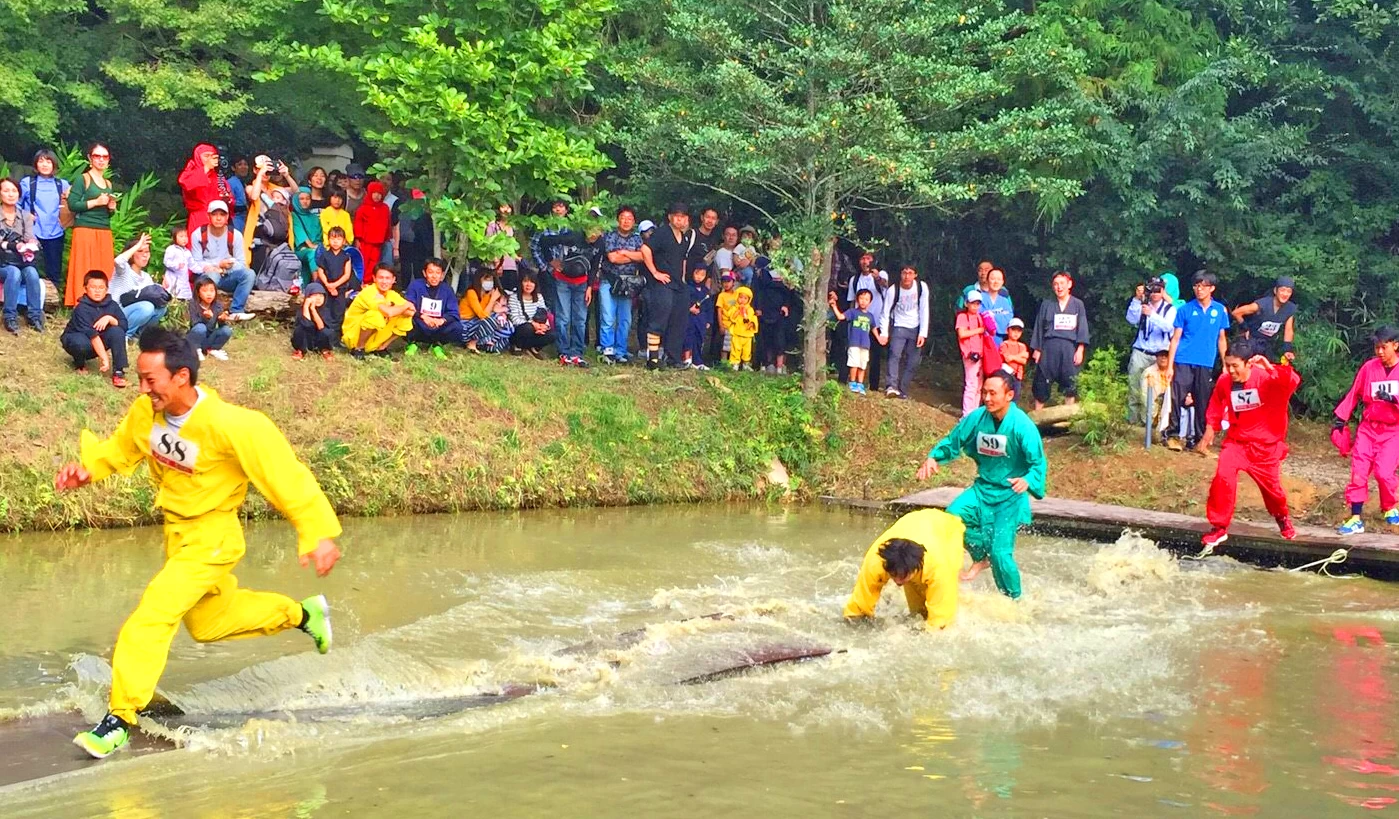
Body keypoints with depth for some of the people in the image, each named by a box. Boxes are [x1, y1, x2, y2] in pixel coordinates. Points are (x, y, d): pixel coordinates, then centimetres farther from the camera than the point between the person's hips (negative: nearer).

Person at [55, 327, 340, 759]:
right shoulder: (146, 412, -12)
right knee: (208, 624, 25)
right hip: (176, 532, 8)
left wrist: (318, 533, -26)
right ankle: (303, 614, 43)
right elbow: (121, 448, 9)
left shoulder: (230, 426, -30)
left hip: (211, 538, -8)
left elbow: (286, 475, -25)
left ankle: (119, 721, -10)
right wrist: (86, 468, -11)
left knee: (152, 616, -20)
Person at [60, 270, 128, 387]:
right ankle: (80, 365, -3)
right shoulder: (82, 308, -25)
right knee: (82, 343, -39)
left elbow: (124, 325, -14)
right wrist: (104, 358, -39)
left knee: (117, 331, -22)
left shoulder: (111, 305, -8)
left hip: (98, 343, 5)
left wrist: (109, 318, -33)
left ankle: (118, 372, -20)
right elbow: (92, 334, -33)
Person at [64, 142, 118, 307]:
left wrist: (112, 208, 4)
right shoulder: (83, 179, -1)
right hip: (85, 230, -6)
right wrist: (96, 202, -15)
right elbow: (72, 205, -10)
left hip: (105, 232, 6)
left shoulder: (108, 184, 18)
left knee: (105, 271, 0)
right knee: (85, 271, -9)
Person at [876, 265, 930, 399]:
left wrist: (922, 333, -13)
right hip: (899, 327, -2)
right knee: (895, 355, -22)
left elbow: (924, 311, -9)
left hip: (916, 328, 2)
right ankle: (891, 387, -34)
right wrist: (884, 333, -20)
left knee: (912, 362, -2)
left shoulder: (922, 287, -11)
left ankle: (902, 392, 4)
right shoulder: (893, 290, -15)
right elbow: (886, 313, -11)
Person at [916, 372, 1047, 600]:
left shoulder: (1022, 426, -20)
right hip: (983, 488, 5)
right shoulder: (977, 418, -7)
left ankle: (1014, 599, 11)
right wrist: (933, 458, -13)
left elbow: (1038, 463, -18)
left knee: (1000, 552, -13)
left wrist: (1028, 481, -39)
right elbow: (953, 442, 6)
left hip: (1010, 495, -5)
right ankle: (981, 557, 9)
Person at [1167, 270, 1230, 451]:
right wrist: (1170, 366, -3)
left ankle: (1198, 438, 15)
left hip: (1206, 364, 2)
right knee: (1178, 399, -6)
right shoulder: (1185, 310, 1)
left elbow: (1221, 338, 12)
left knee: (1203, 403, 5)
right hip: (1183, 362, -2)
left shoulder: (1220, 310, 6)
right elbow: (1176, 338, 2)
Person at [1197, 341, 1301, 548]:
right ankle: (1218, 527, -7)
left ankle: (1282, 517, 46)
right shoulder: (1224, 382, -10)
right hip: (1236, 441, 2)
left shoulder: (1266, 378, -21)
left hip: (1266, 445, -2)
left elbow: (1292, 382, -39)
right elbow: (1216, 404, 11)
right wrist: (1211, 427, 6)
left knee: (1270, 485, 11)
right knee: (1223, 476, -20)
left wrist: (1270, 369, -53)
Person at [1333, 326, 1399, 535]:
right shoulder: (1369, 367, -1)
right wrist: (1341, 416, 3)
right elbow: (1354, 394, 6)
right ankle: (1355, 519, -1)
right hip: (1368, 428, 2)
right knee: (1359, 472, -5)